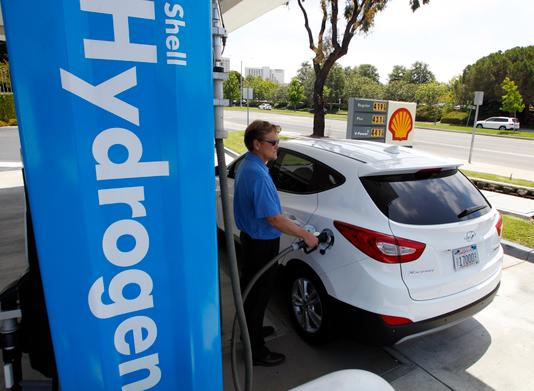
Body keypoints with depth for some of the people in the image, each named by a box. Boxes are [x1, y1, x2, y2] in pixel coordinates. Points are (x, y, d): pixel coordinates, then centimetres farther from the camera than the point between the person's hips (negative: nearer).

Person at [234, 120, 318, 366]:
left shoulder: (247, 165, 5)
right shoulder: (257, 174, -28)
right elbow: (273, 219, -29)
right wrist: (306, 236, -20)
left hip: (252, 238, 10)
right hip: (262, 243, -10)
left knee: (251, 288, 24)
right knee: (259, 293, 4)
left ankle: (251, 329, 44)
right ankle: (257, 351, 21)